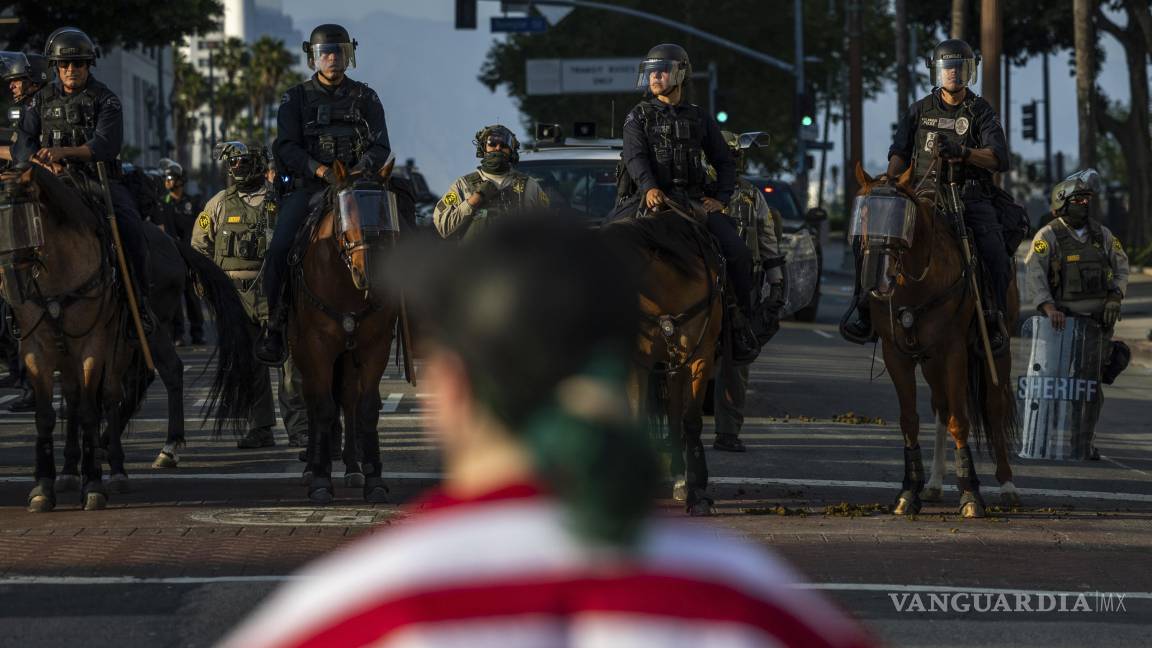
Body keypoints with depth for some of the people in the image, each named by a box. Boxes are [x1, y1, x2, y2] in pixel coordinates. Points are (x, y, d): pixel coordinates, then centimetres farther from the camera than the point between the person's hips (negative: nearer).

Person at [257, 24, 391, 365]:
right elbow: (287, 147, -2)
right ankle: (275, 326, -9)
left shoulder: (365, 98, 12)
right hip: (308, 187, -1)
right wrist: (321, 170, -20)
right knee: (279, 250, -21)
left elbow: (381, 146, 4)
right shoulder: (296, 99, 9)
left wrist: (362, 168, -18)